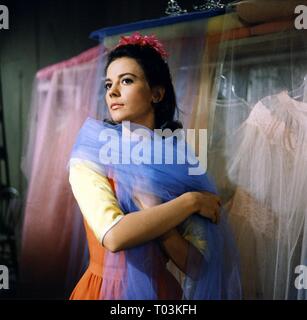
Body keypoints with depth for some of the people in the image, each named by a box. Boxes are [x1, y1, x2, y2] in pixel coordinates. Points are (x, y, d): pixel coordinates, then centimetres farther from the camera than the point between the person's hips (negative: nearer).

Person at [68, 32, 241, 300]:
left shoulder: (181, 160, -5)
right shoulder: (91, 156, -9)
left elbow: (195, 263, -10)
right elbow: (113, 236, -25)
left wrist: (153, 212, -24)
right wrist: (190, 201, -18)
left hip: (165, 289, 2)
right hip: (109, 289, -1)